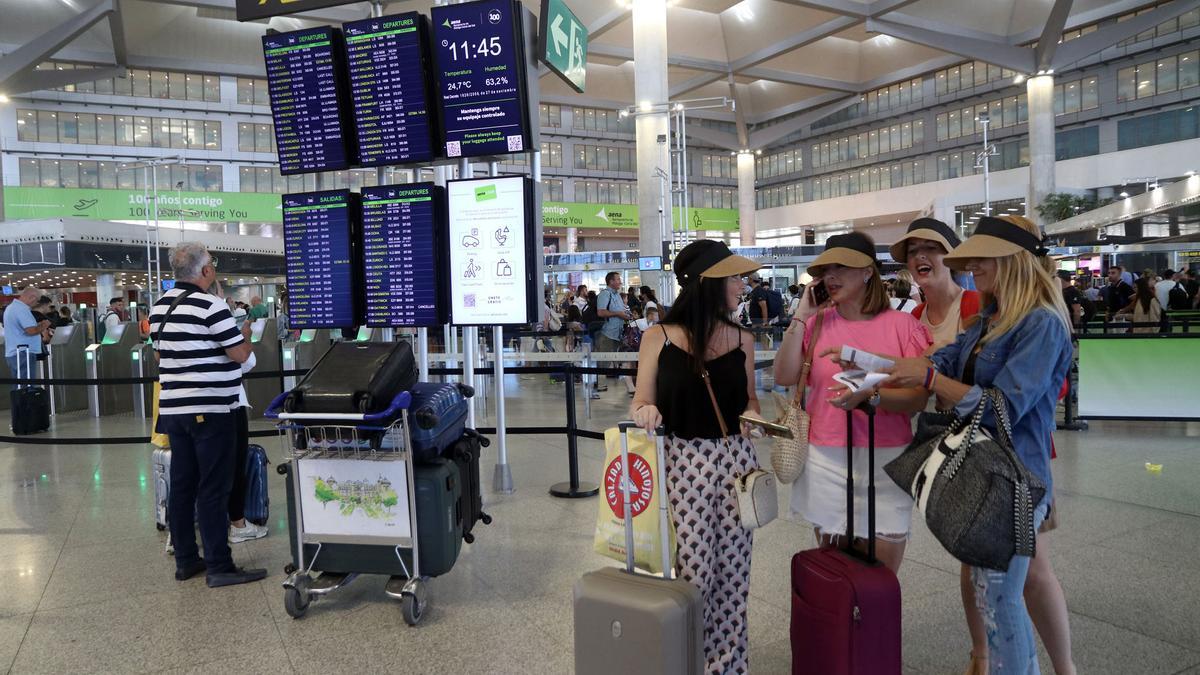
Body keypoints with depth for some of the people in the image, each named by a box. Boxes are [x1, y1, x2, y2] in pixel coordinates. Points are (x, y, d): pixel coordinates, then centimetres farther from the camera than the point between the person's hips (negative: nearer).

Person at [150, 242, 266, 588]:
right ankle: (220, 567, 0)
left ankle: (185, 560, 19)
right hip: (211, 410, -8)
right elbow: (240, 354, -13)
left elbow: (160, 354, 20)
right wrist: (245, 333, 6)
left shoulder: (160, 307, 11)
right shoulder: (211, 305, -15)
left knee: (182, 486, 12)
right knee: (213, 490, -4)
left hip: (173, 409, 8)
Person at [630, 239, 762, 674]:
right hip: (682, 463, -3)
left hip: (736, 461, 3)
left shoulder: (742, 340, 6)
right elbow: (641, 404, 1)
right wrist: (645, 412, -21)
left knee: (731, 572, 7)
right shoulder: (659, 338, -4)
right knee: (689, 573, -2)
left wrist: (755, 416, -5)